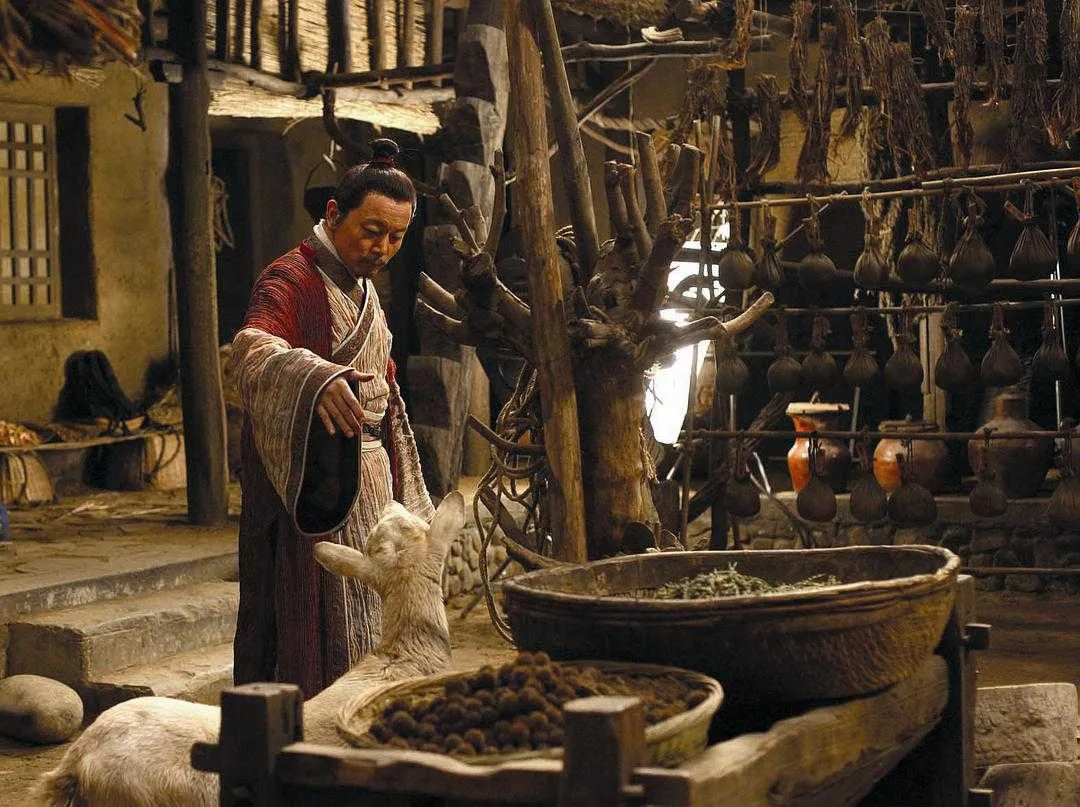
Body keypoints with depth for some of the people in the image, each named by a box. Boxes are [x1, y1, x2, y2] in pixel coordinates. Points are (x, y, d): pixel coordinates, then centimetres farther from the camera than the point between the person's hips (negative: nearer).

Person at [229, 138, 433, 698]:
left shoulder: (361, 289, 15)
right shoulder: (291, 280, -14)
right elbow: (249, 348, -35)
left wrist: (399, 494, 24)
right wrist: (316, 379, -56)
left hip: (366, 479, 9)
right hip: (313, 481, -9)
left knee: (363, 625, 14)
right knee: (320, 627, -7)